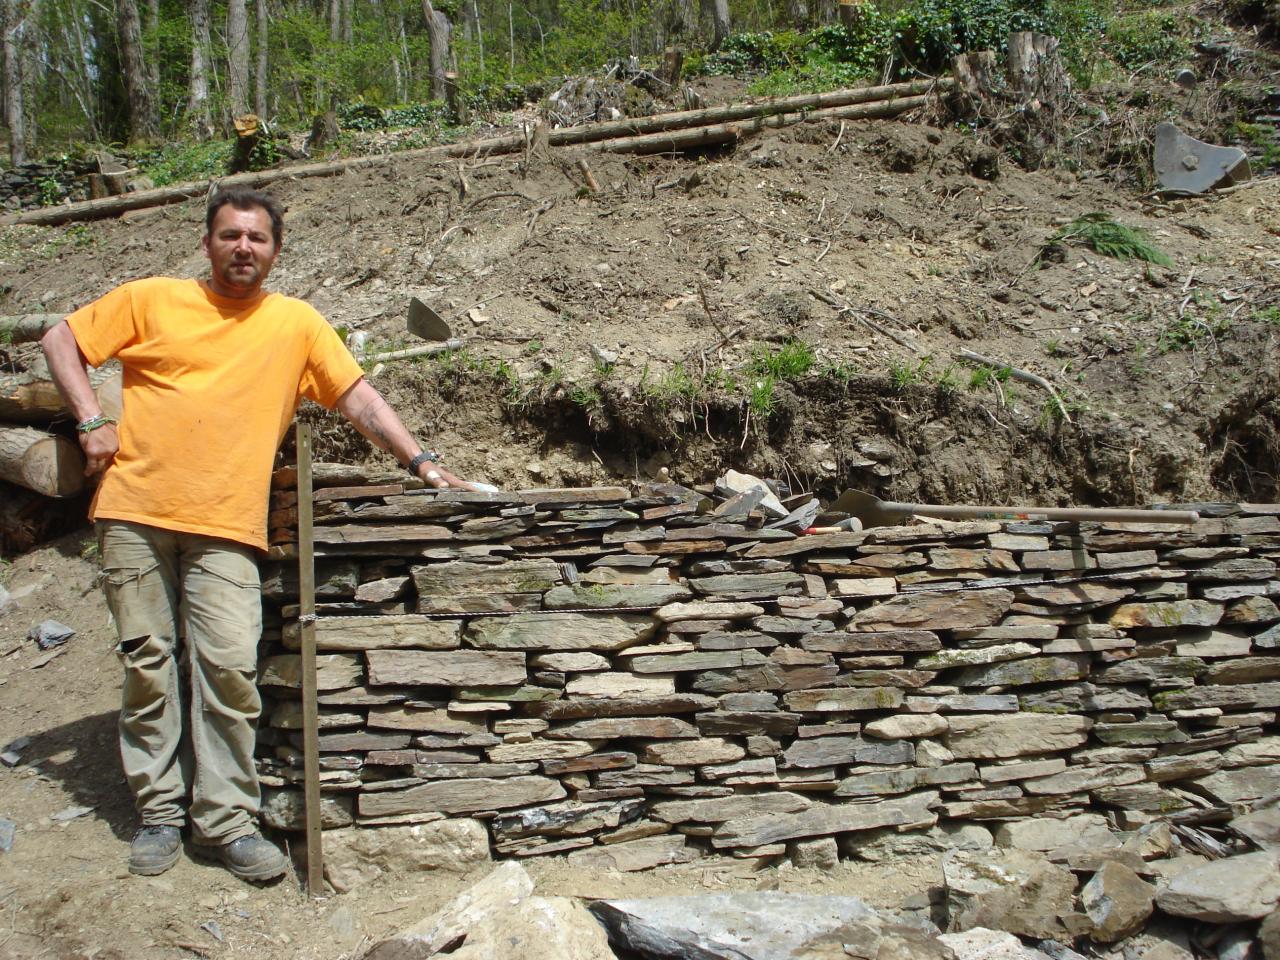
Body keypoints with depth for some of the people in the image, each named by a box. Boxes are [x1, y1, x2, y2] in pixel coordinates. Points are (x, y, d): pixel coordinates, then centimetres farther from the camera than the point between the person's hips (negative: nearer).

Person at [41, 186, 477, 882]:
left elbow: (358, 397, 11)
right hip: (136, 511, 1)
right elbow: (61, 340, 15)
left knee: (229, 668, -8)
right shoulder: (152, 300, 8)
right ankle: (160, 811, 16)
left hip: (226, 526, 0)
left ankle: (227, 821, 2)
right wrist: (91, 420, 3)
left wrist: (419, 461, 4)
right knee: (149, 663, 5)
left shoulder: (296, 322, 10)